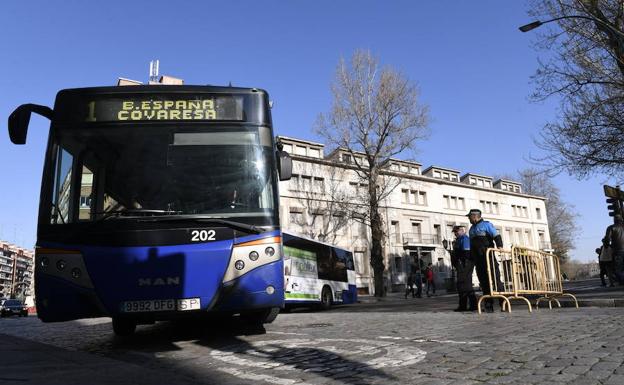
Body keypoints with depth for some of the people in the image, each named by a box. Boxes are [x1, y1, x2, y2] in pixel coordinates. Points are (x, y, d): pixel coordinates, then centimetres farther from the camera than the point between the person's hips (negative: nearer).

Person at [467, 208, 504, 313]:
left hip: (488, 256, -7)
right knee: (483, 281, 4)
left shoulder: (486, 225, 3)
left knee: (495, 278, -12)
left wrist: (499, 245, -24)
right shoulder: (471, 229, 23)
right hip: (477, 259, 7)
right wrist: (471, 257, 19)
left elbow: (496, 236, -9)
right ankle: (488, 305, 6)